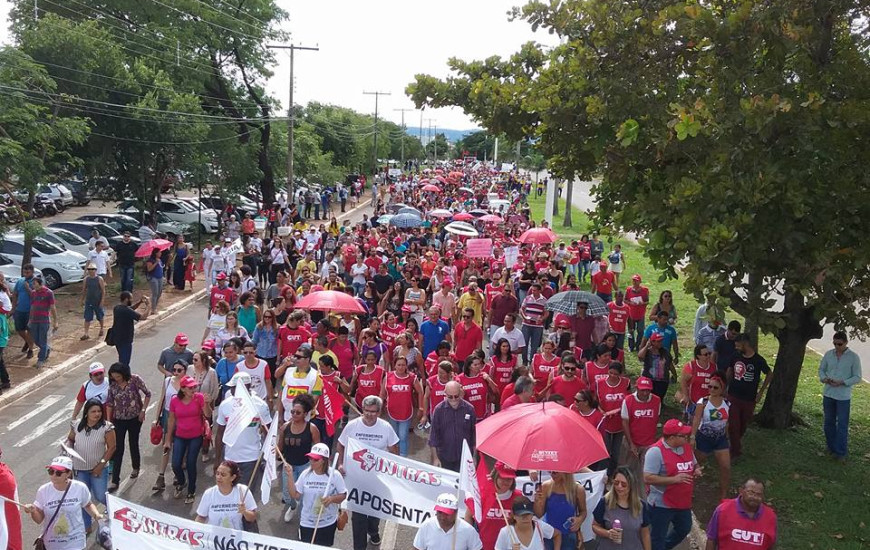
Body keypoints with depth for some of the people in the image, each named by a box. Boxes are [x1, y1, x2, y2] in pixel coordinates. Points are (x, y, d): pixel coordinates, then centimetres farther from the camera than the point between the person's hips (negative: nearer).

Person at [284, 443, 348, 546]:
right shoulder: (305, 474, -9)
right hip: (307, 523, 1)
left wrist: (332, 498, -28)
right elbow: (295, 495, -6)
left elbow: (343, 495, -7)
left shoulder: (335, 475, -14)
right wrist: (290, 475, -14)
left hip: (328, 523, -1)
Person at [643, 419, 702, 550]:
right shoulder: (656, 451, -23)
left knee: (684, 529, 27)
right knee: (658, 538, 7)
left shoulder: (686, 447, 2)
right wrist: (674, 479, -30)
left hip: (684, 503, 8)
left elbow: (694, 464, 20)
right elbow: (648, 478, -27)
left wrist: (697, 470, -5)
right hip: (662, 505, -8)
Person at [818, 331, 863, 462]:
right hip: (828, 394, 4)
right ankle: (831, 447, 27)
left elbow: (857, 377, -8)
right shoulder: (828, 354, 2)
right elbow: (821, 369, 11)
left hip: (843, 396, -4)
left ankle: (841, 452, 7)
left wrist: (842, 382, -21)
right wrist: (824, 378, -11)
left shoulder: (854, 357, -9)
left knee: (842, 425, 0)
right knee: (829, 422, 13)